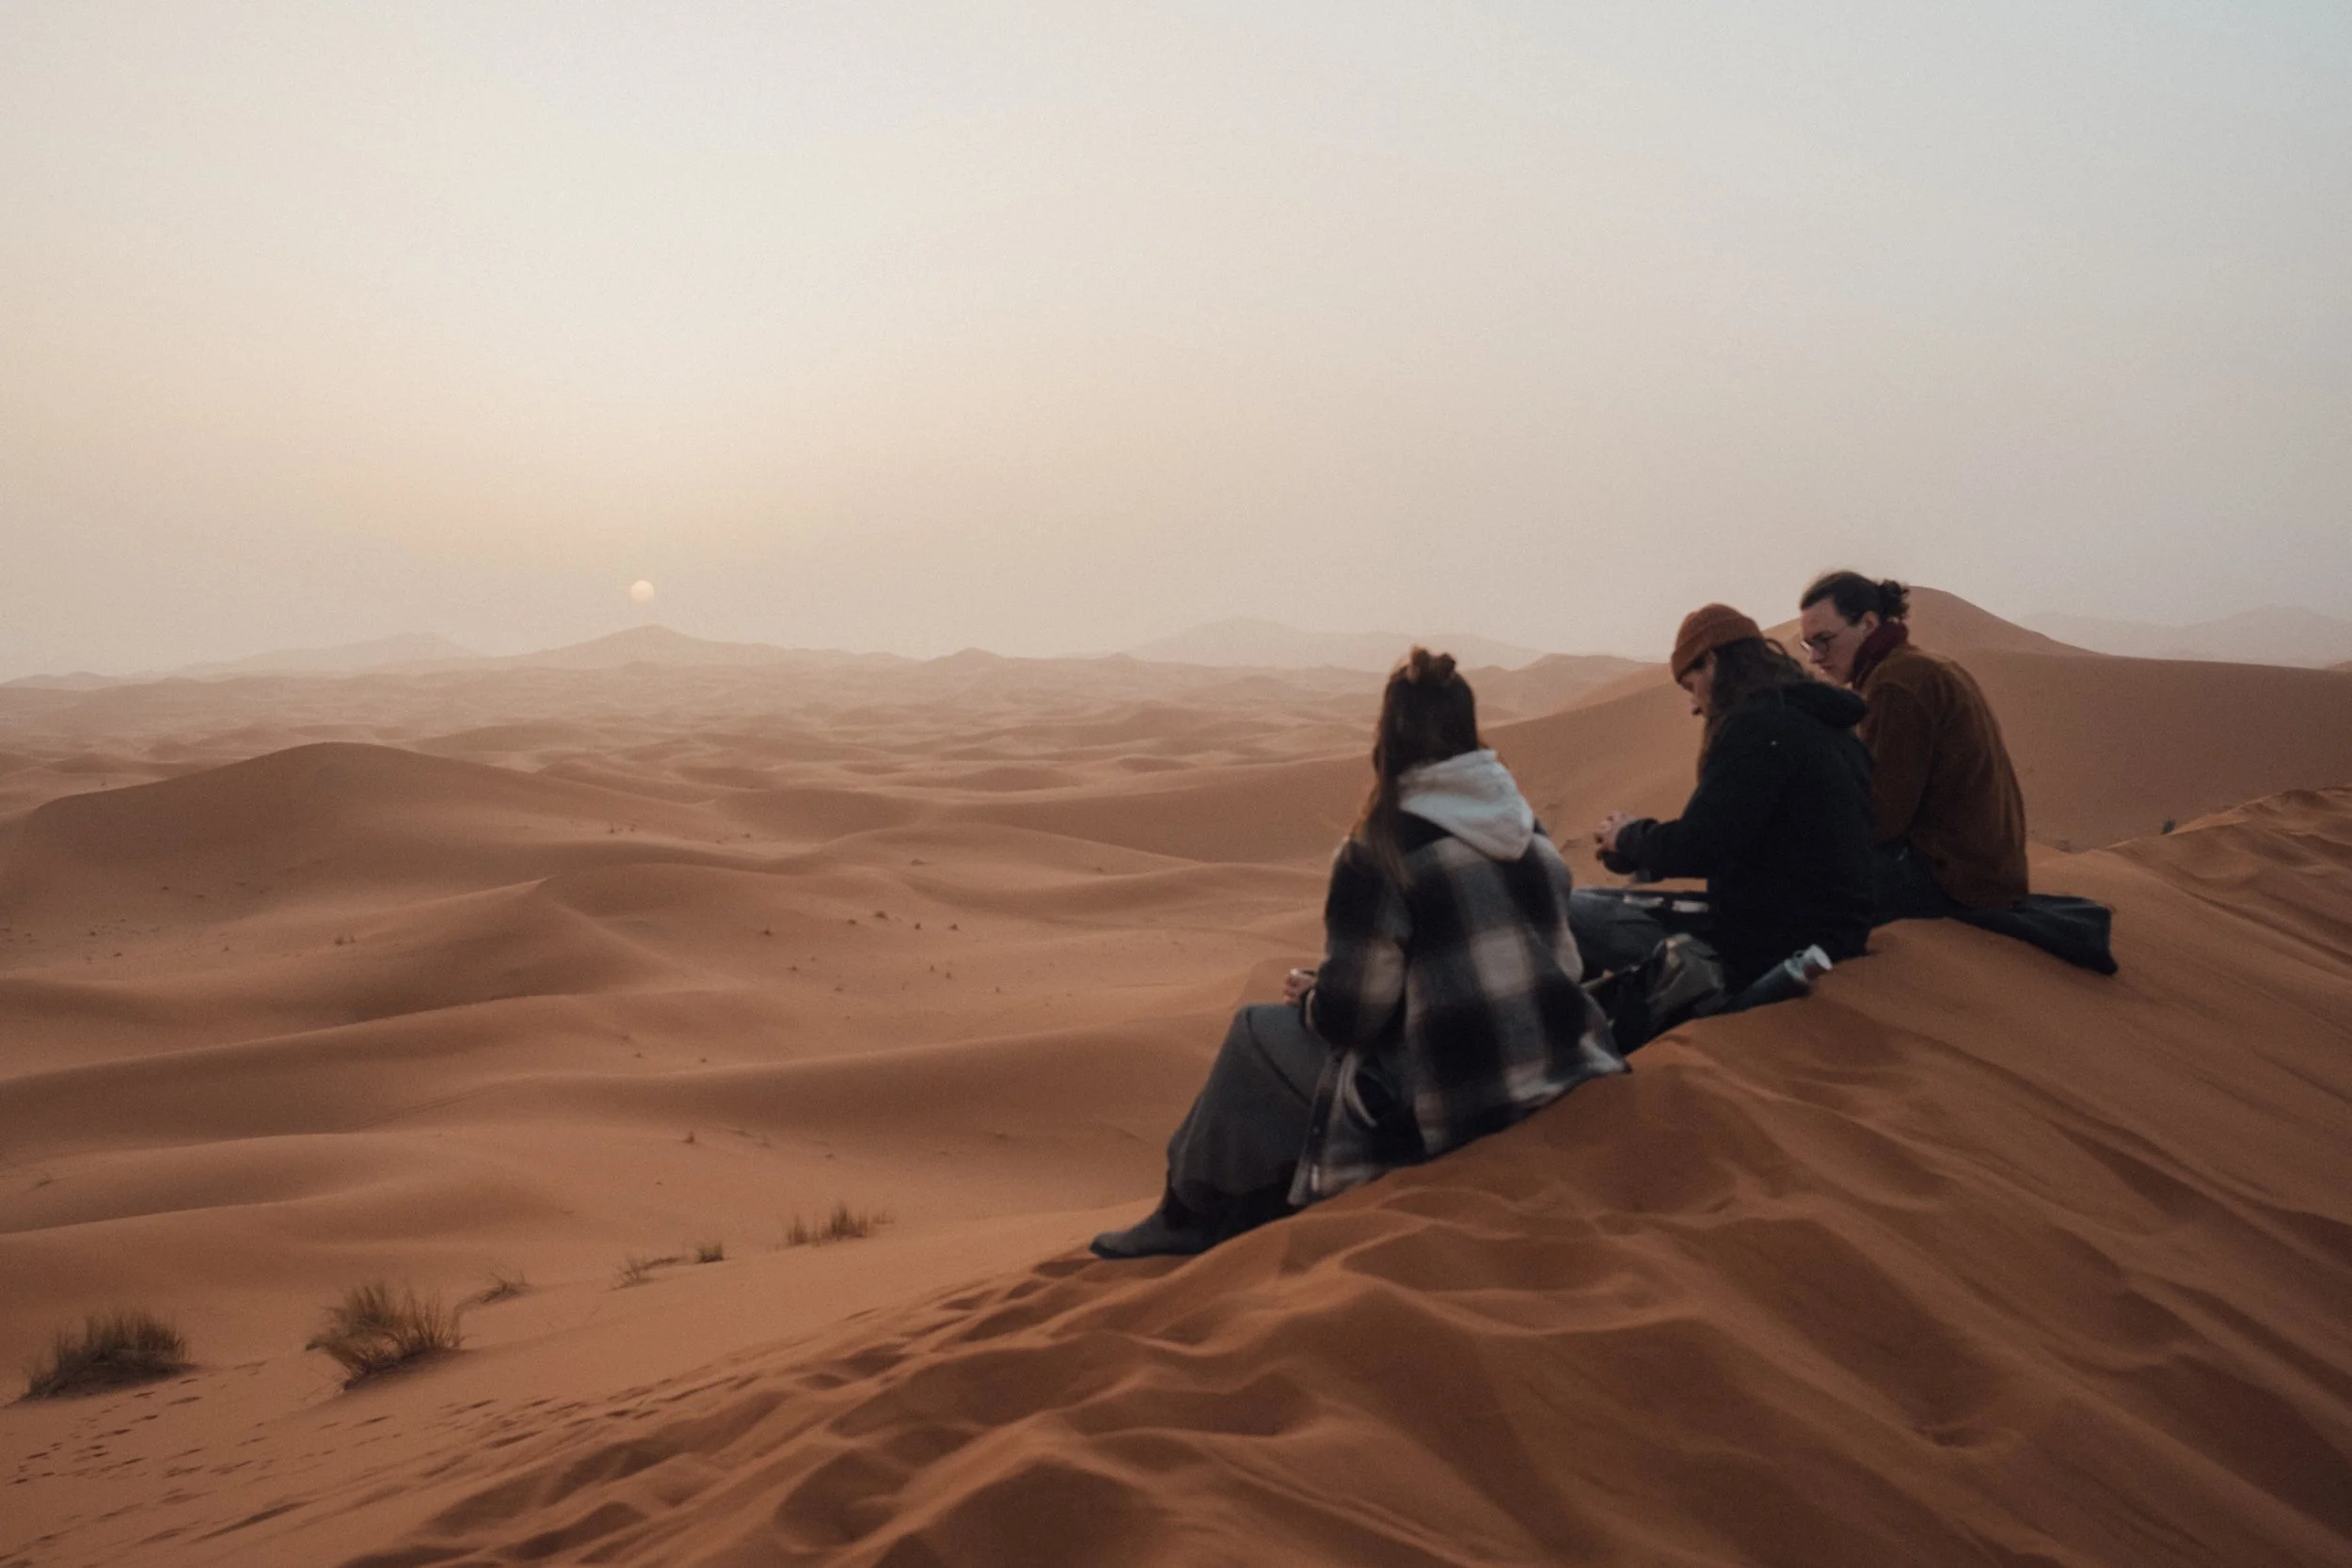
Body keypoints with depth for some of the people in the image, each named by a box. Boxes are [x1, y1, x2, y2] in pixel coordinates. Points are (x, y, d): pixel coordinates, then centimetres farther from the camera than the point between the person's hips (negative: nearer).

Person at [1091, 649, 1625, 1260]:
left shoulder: (1379, 854, -15)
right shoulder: (1532, 834, 6)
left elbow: (1350, 1015, -13)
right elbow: (1559, 962, 13)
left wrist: (1308, 997, 12)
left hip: (1452, 1111, -7)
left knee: (1256, 1034, 14)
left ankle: (1192, 1215, 30)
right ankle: (1250, 1211, 35)